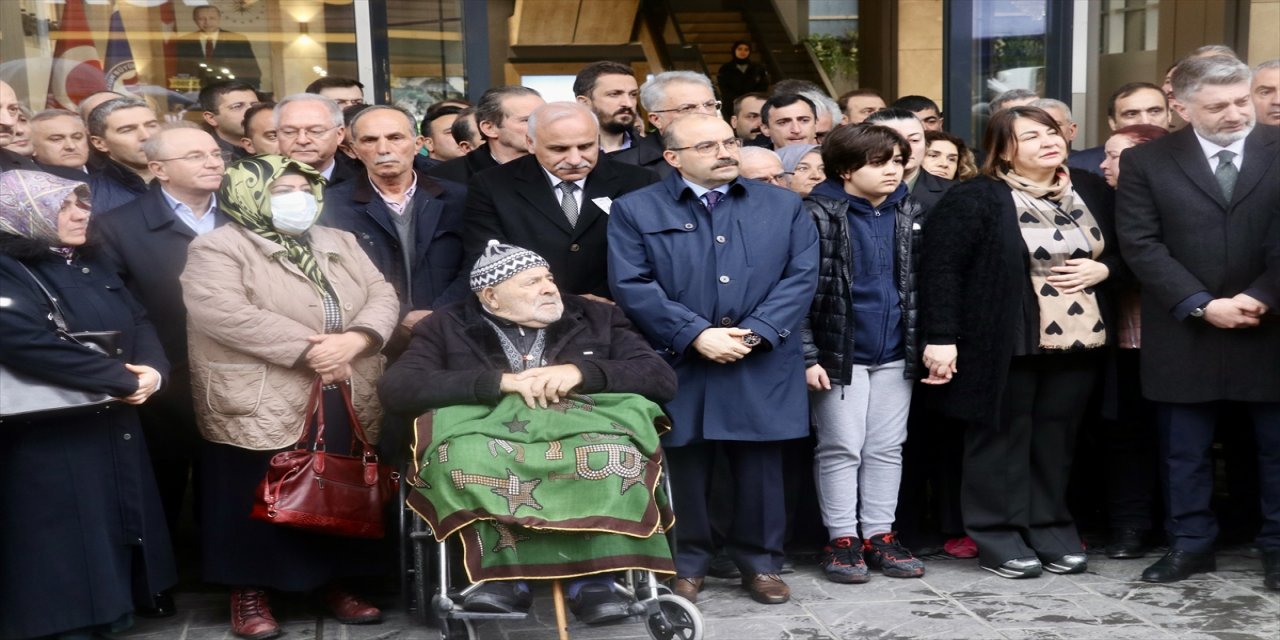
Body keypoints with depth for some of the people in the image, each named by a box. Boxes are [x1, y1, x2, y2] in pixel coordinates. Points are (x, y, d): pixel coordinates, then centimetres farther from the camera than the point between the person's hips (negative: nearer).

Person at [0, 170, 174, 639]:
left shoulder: (90, 267, 14)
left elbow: (140, 322, 10)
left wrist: (153, 370, -14)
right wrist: (123, 380, -20)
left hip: (117, 433, 8)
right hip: (50, 444, -8)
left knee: (116, 533, 14)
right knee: (66, 557, -1)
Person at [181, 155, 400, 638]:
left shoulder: (341, 244, 15)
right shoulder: (219, 248, -4)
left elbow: (382, 297, 7)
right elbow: (223, 313, -20)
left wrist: (352, 341, -14)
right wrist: (310, 349, -19)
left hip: (344, 403, 5)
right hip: (260, 407, -5)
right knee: (259, 502, 2)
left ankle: (333, 581, 25)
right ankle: (250, 592, 17)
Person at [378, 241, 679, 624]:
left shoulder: (596, 319, 18)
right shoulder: (448, 327, 13)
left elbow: (663, 379, 6)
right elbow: (396, 388, -4)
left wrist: (582, 372, -11)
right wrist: (500, 381, -13)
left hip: (583, 449, 1)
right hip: (493, 448, 0)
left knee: (617, 451, -31)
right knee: (462, 451, -32)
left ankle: (593, 575, -27)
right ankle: (505, 573, -26)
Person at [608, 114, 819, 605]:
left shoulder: (783, 206, 9)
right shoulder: (635, 210, 2)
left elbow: (801, 276, 2)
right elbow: (631, 286, -7)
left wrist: (755, 332, -11)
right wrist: (696, 334, -14)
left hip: (762, 367, 2)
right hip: (678, 366, -1)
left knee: (760, 468, 9)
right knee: (684, 469, 7)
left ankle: (760, 562, 26)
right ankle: (686, 563, 24)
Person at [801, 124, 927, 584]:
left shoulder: (910, 213, 7)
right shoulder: (818, 213, -9)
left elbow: (923, 283, 11)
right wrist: (808, 355, -15)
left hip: (895, 354, 5)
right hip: (839, 352, -5)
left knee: (887, 448, 10)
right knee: (841, 448, 3)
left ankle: (879, 534, 21)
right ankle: (842, 538, 13)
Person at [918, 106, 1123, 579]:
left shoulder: (1091, 190, 9)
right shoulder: (974, 199, -10)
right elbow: (939, 269, -14)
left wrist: (1103, 268, -3)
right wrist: (940, 338, -18)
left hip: (1077, 342, 5)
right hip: (1005, 344, -5)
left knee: (1055, 441, 13)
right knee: (1002, 439, 4)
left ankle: (1052, 532, 25)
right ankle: (999, 539, 14)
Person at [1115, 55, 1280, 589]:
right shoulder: (1145, 162, 1)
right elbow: (1140, 244, -5)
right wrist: (1202, 306, -13)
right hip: (1185, 334, 0)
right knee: (1184, 451, 8)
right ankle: (1190, 543, 21)